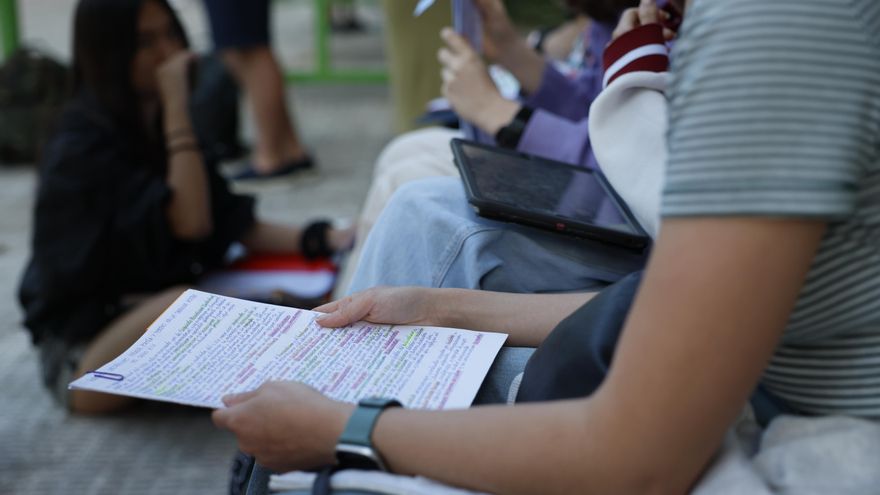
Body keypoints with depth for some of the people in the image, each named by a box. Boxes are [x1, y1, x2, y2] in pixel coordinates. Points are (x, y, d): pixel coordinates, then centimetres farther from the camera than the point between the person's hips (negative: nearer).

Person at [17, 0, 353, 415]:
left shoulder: (159, 129, 7)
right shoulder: (82, 148, -18)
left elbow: (237, 227, 3)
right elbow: (191, 222, -27)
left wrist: (323, 240, -11)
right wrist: (176, 106, -25)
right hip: (80, 346, -7)